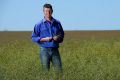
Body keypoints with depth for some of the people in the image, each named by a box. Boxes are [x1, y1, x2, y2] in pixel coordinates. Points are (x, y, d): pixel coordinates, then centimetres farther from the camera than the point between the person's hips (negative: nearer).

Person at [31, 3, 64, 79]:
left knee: (59, 70, 0)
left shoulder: (57, 23, 7)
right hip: (44, 50, -2)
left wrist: (58, 38, -6)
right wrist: (44, 39, -13)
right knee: (46, 70, 1)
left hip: (55, 50, 2)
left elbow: (62, 35, 17)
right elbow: (33, 38, 0)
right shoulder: (39, 24, -1)